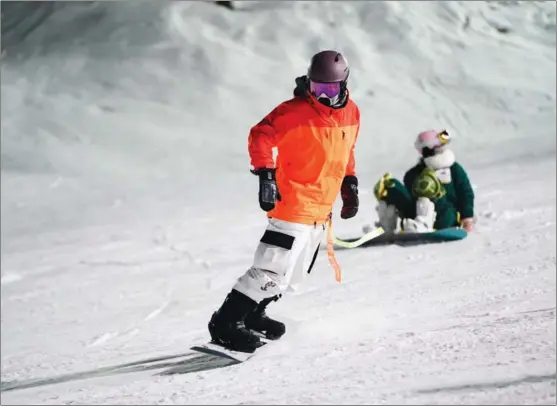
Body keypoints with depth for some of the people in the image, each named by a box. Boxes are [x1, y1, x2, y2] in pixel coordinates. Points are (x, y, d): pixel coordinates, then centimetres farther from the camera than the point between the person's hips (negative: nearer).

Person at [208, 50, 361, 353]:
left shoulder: (351, 112, 5)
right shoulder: (295, 111, -17)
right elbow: (260, 136, -16)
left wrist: (349, 184, 19)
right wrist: (265, 174, -26)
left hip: (321, 210, 8)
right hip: (293, 201, -8)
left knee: (294, 272, 18)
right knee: (274, 269, -16)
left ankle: (253, 315, 32)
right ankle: (226, 323, -12)